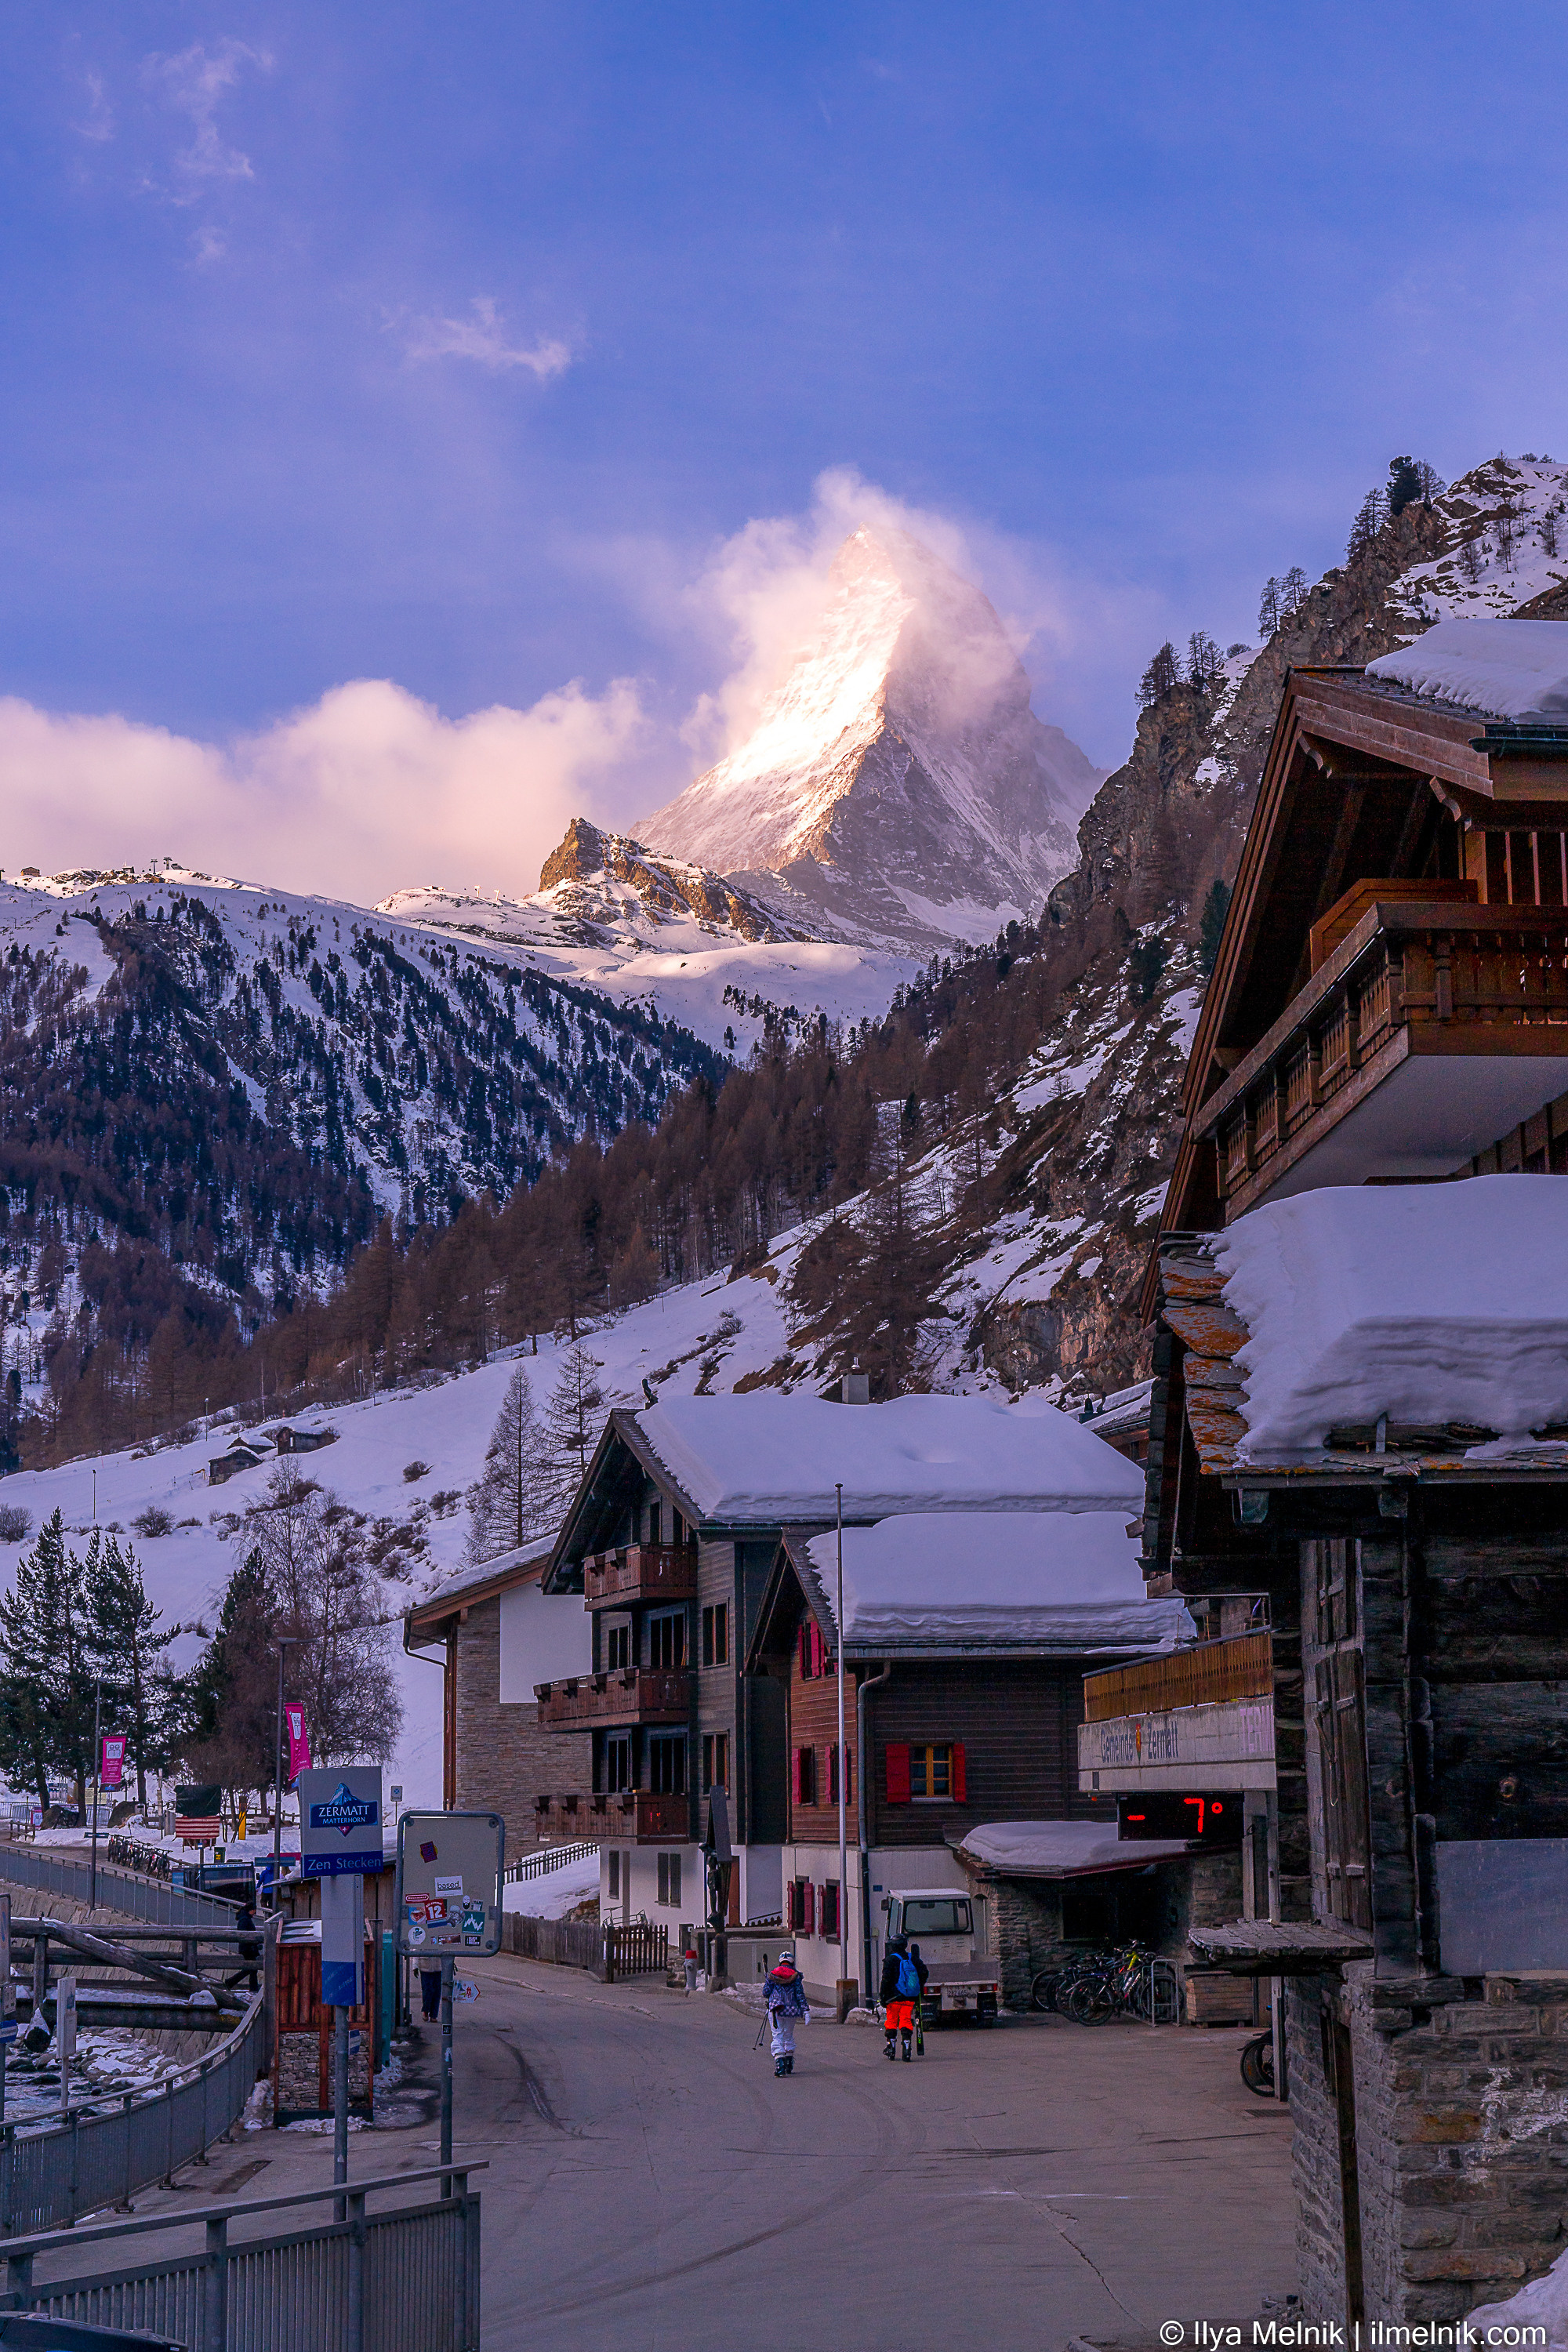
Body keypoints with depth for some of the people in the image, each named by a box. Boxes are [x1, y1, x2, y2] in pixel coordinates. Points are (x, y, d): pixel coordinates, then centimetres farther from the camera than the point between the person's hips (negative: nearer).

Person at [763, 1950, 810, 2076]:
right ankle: (789, 2064, 24)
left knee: (777, 2036, -2)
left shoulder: (772, 1974, 5)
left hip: (775, 2010, -1)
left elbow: (766, 1993, 2)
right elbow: (800, 1995, -4)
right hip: (792, 2011, 1)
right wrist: (806, 2011, -5)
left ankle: (779, 2063, -21)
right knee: (789, 2036, 18)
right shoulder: (795, 1976, 3)